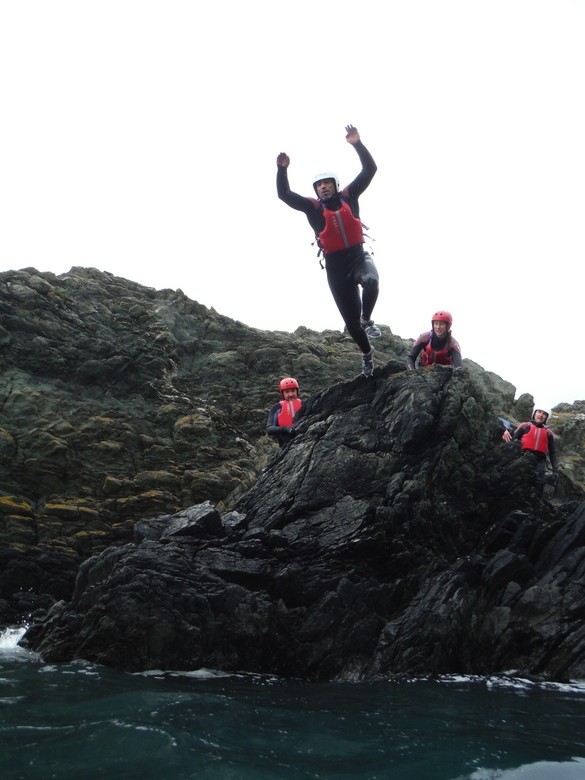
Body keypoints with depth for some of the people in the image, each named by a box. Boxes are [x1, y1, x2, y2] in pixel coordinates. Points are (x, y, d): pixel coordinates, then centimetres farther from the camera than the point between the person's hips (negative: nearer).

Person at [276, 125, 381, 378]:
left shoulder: (348, 196, 5)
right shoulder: (313, 206, 3)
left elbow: (370, 170, 2)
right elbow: (284, 195, -4)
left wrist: (357, 144, -9)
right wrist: (282, 170, -16)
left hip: (358, 255, 0)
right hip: (335, 265, 0)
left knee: (371, 280, -38)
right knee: (350, 319, 3)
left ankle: (367, 320, -12)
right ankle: (367, 353, 28)